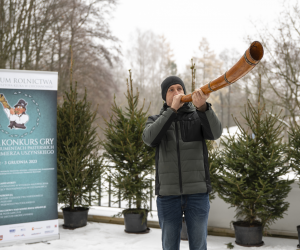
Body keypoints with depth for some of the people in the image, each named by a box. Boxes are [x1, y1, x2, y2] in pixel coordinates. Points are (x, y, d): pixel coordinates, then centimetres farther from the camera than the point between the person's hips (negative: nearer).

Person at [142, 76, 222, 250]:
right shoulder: (155, 120, 8)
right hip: (167, 194, 1)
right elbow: (149, 138, -15)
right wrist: (173, 109, -22)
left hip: (197, 192, 0)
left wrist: (202, 106, -34)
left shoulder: (199, 116, 6)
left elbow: (215, 133, -16)